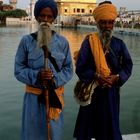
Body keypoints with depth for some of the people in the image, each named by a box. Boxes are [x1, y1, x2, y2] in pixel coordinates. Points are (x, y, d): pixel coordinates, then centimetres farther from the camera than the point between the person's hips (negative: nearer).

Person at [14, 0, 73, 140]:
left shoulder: (62, 42, -1)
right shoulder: (27, 41, -5)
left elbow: (68, 69, 2)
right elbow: (18, 70, -2)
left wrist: (55, 79, -16)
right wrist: (36, 76, -19)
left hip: (55, 95, 1)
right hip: (34, 96, -1)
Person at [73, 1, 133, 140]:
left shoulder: (119, 44, 0)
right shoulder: (89, 42, -8)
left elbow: (127, 66, 3)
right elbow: (80, 67, -10)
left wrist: (116, 78, -14)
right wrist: (96, 76, -22)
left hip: (111, 91, 2)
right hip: (92, 90, -2)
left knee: (110, 124, 11)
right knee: (88, 122, 8)